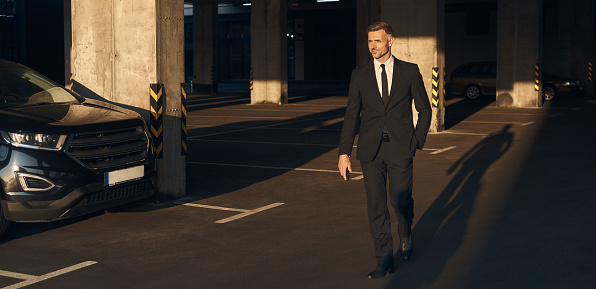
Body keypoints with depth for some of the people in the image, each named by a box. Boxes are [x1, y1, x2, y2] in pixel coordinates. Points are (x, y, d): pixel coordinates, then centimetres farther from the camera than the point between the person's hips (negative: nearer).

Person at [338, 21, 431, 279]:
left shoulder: (410, 72, 2)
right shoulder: (360, 75, 6)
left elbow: (424, 109, 9)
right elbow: (351, 115, 6)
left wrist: (417, 142, 3)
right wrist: (344, 153, 0)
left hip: (400, 148, -2)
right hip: (371, 149, 2)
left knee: (400, 200, -4)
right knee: (376, 205, 1)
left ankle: (405, 236, 30)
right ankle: (384, 259, 11)